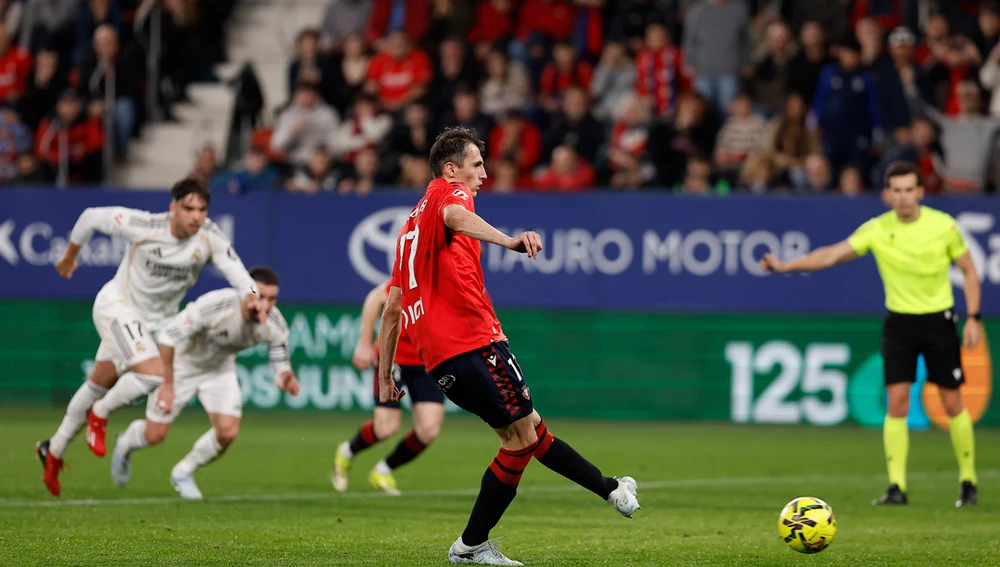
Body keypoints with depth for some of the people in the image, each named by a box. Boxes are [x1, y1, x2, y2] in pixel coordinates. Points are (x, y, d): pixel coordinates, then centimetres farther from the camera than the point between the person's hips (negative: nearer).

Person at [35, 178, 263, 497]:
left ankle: (53, 451, 35)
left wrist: (251, 296, -45)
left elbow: (235, 269, -23)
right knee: (154, 374, -24)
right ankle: (101, 415, 4)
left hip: (156, 319, 5)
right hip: (117, 306, -5)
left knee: (99, 386, 17)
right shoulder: (144, 227, -26)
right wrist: (70, 255, 3)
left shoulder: (209, 237, -17)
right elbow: (92, 217, -13)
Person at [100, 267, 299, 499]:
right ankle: (126, 443, 38)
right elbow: (169, 334, -32)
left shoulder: (275, 326, -24)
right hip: (181, 363, -4)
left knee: (228, 432, -14)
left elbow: (280, 364, -12)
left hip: (219, 369, 4)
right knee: (155, 435, -1)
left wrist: (284, 378, -37)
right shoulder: (214, 305, -39)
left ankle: (183, 473, 15)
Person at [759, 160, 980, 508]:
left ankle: (968, 482, 15)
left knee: (953, 404, 1)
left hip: (939, 320, -1)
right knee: (896, 403, -8)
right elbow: (832, 255, -10)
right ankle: (896, 486, -5)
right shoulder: (877, 230, -6)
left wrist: (973, 318, -5)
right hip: (899, 322, 1)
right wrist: (786, 266, -21)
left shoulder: (943, 226, -8)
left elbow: (969, 271, 3)